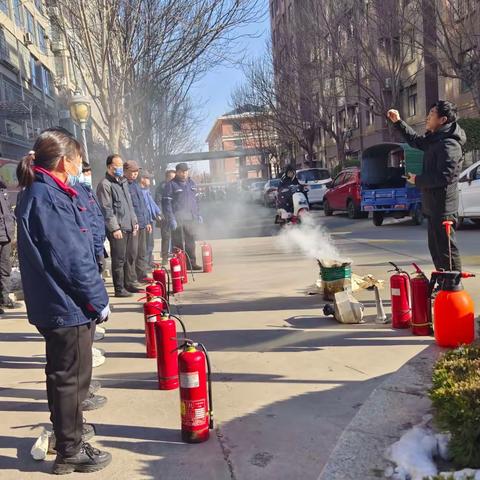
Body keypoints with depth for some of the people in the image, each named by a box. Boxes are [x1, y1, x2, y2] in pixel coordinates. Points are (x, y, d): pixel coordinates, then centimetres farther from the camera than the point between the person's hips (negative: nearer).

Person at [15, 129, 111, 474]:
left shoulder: (41, 192, 11)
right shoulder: (48, 197, -20)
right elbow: (71, 259, -22)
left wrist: (93, 297, 17)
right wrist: (98, 300, -13)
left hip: (57, 303, 10)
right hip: (68, 305, -10)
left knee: (65, 373, 23)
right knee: (71, 376, 3)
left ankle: (69, 425, 41)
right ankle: (70, 451, 18)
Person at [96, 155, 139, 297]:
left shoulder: (123, 182, 18)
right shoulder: (105, 185, -9)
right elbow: (106, 209, -15)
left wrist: (134, 221, 18)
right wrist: (115, 228, -18)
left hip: (129, 227, 8)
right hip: (117, 229, -8)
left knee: (130, 257, 14)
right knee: (119, 260, -3)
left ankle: (130, 284, 25)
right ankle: (119, 289, 5)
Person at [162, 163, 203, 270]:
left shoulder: (191, 183, 15)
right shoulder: (171, 185, -5)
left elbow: (196, 200, 21)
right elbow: (167, 203, -10)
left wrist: (198, 215, 14)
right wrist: (171, 219, -17)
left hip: (190, 218, 6)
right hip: (178, 220, -6)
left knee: (191, 242, 10)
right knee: (178, 243, -3)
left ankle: (191, 263, 17)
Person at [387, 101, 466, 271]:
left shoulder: (449, 144, -17)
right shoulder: (434, 140, 13)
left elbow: (444, 176, -26)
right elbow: (416, 140, 33)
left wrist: (418, 180, -13)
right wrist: (398, 122, 26)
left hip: (443, 207, -10)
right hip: (434, 206, 11)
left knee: (446, 248, -6)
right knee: (435, 247, 18)